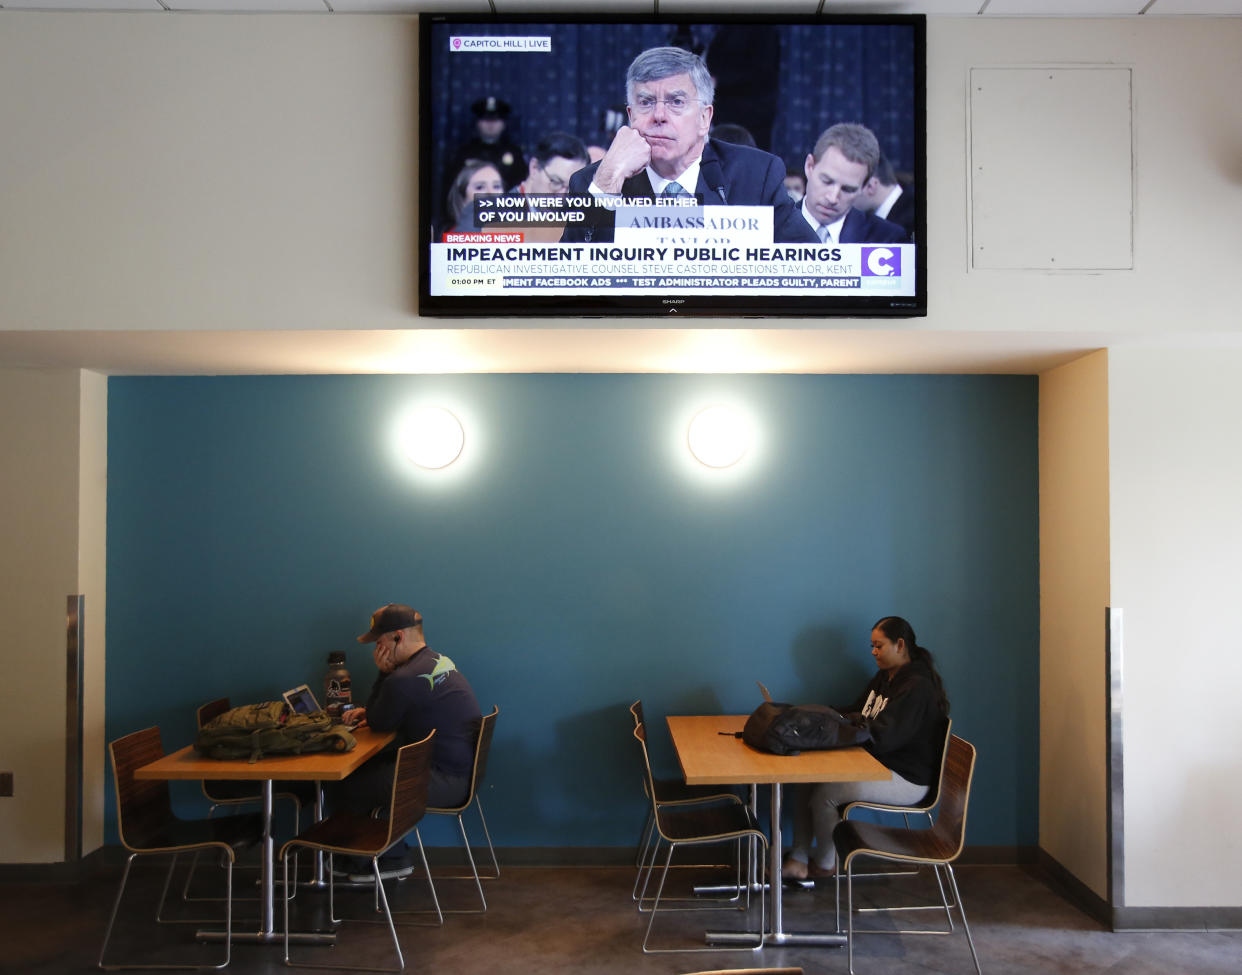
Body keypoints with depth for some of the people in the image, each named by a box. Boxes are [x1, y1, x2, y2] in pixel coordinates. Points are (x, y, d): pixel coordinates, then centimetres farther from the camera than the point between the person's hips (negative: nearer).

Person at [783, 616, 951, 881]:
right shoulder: (885, 677, 12)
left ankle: (825, 864, 4)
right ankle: (797, 861, -3)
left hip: (906, 779, -9)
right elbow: (857, 713, 20)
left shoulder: (917, 687, -18)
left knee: (825, 794, -21)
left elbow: (881, 736, -26)